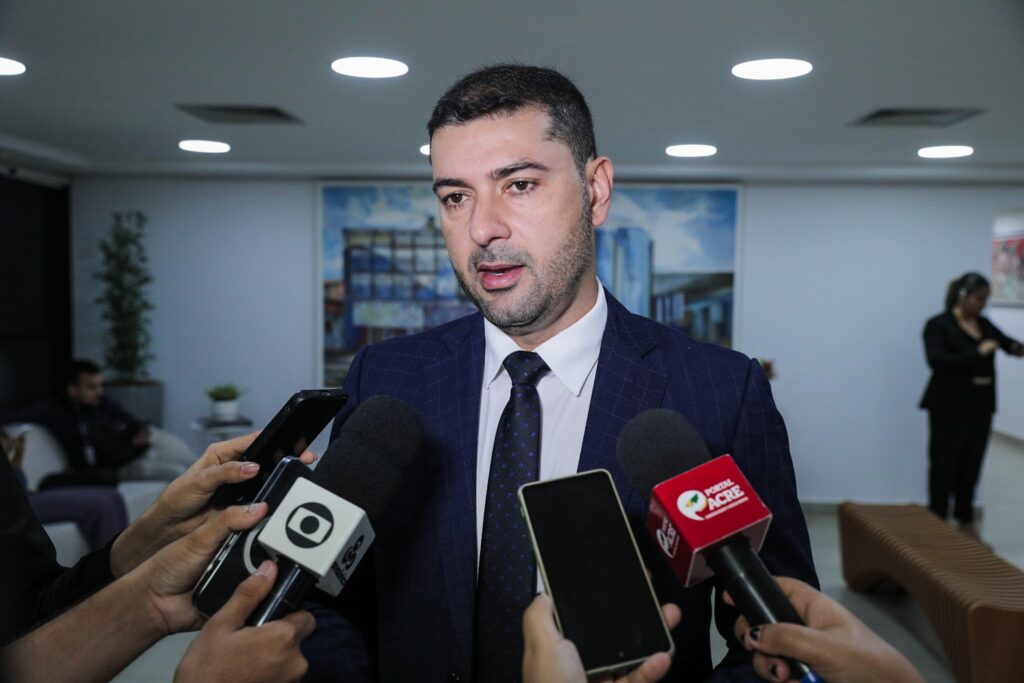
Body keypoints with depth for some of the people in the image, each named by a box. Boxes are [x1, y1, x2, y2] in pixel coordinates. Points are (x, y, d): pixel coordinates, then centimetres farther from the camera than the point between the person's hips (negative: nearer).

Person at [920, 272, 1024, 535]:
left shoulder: (984, 324, 10)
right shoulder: (938, 325, -10)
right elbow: (937, 361, -22)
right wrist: (978, 352, -26)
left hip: (981, 406, 6)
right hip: (949, 407, -6)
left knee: (972, 464, 12)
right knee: (944, 465, 0)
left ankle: (966, 520, 24)